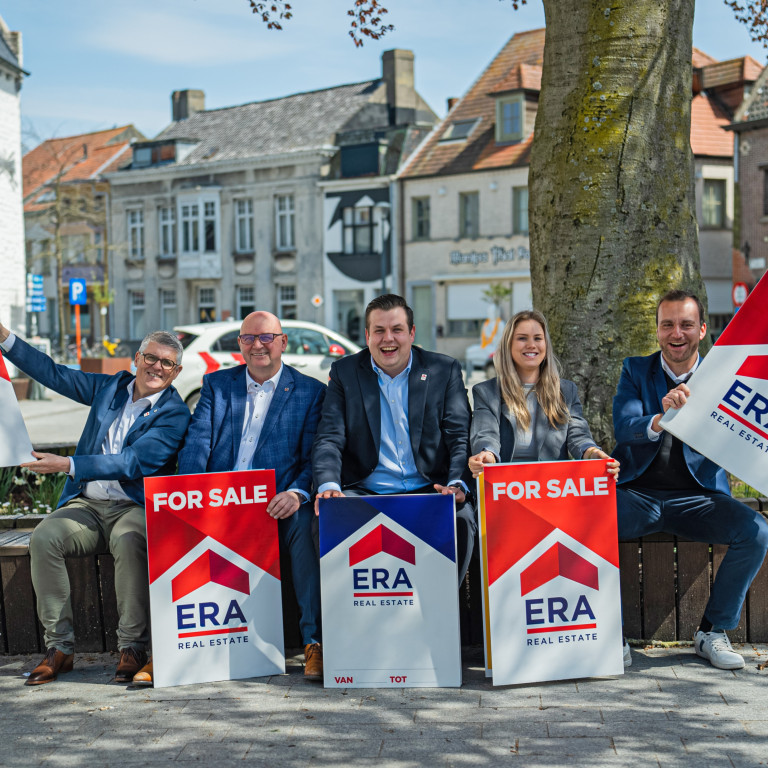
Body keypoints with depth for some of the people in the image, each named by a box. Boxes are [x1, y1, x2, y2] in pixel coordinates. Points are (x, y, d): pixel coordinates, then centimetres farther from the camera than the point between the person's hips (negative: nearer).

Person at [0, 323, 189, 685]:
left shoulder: (174, 414, -4)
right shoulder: (110, 387, 13)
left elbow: (132, 462, -16)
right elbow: (53, 373, 19)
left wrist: (67, 464, -23)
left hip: (135, 509, -4)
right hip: (87, 506, 5)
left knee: (127, 541, -38)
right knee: (43, 537, -24)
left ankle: (132, 647, -25)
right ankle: (59, 646, -17)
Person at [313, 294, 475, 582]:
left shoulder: (444, 370, 9)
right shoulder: (344, 373, 10)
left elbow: (460, 437, 2)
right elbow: (329, 439, 2)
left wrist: (457, 485, -18)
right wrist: (328, 486, -19)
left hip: (430, 492, 0)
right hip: (365, 493, 0)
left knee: (461, 518, -32)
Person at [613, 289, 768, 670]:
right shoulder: (635, 371, 5)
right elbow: (623, 428, -12)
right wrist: (660, 421, -35)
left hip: (698, 495, 0)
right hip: (638, 493, 0)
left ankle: (713, 631, -7)